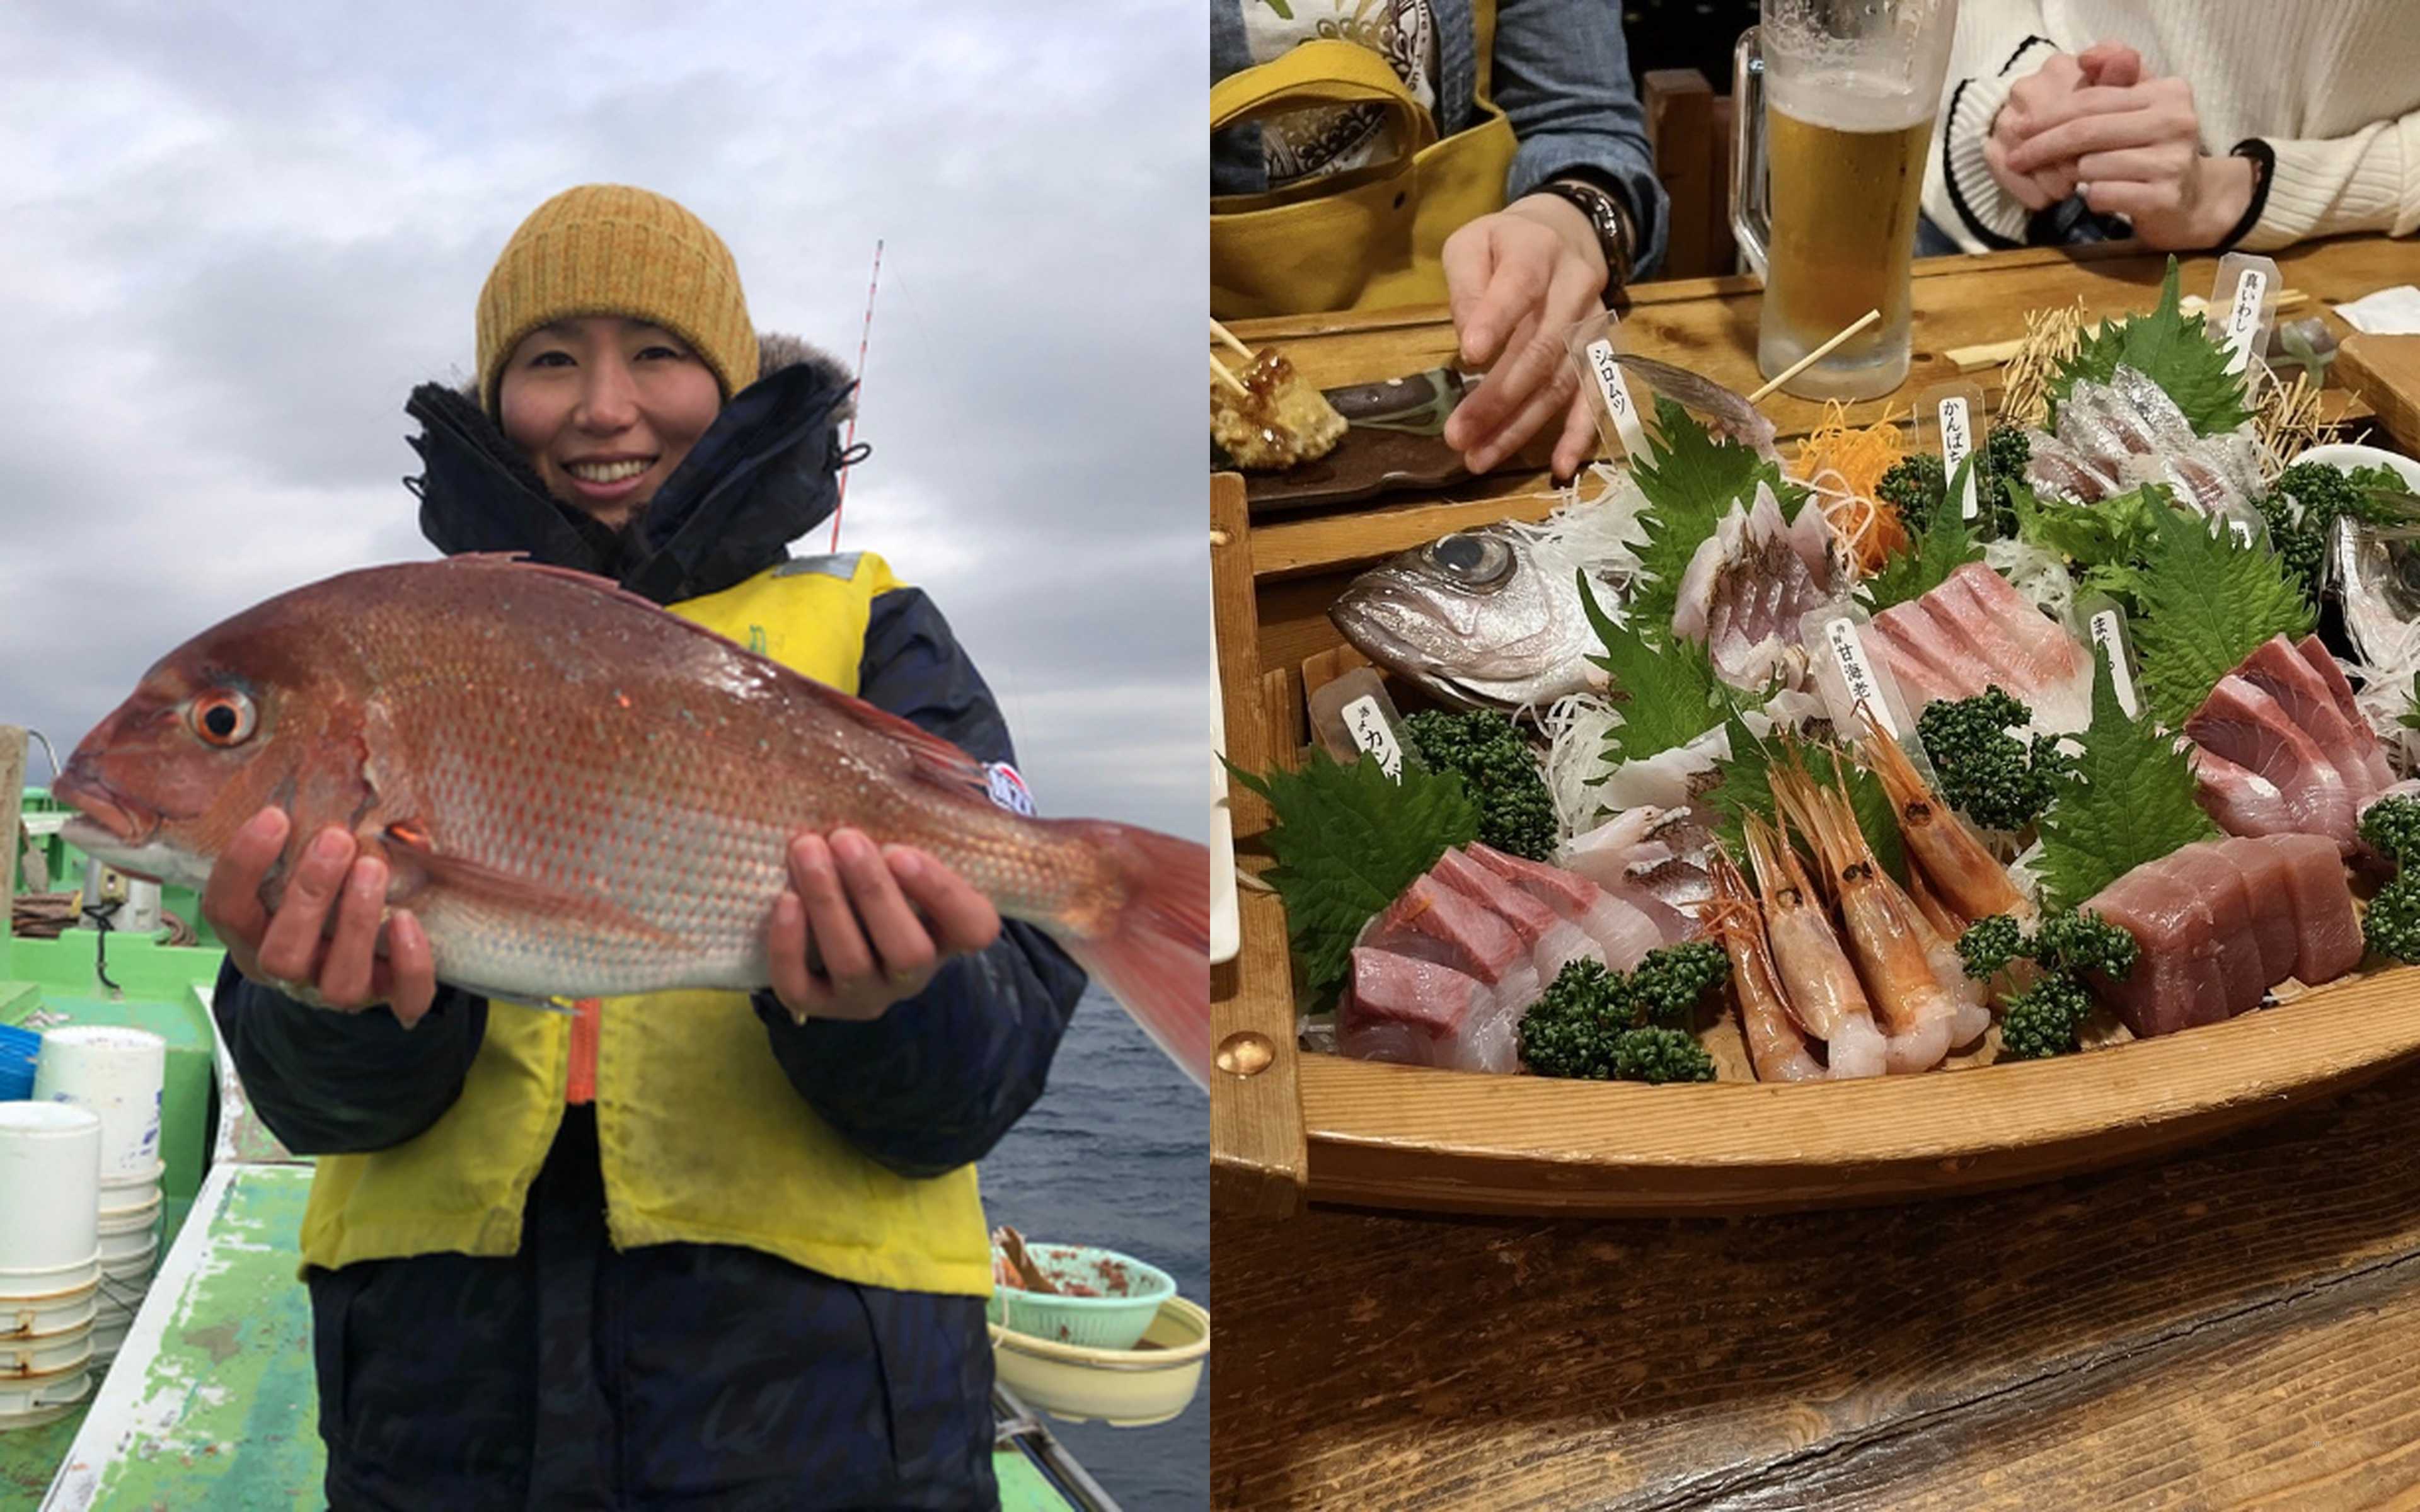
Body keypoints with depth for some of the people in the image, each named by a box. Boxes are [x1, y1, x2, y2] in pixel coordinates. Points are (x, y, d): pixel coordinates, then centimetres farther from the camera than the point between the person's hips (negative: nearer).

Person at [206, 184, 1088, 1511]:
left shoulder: (868, 630, 4)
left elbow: (987, 1065, -7)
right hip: (445, 1371, 2)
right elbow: (316, 1094, -2)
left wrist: (884, 1006, -28)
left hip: (805, 1378, -1)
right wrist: (349, 1010, -24)